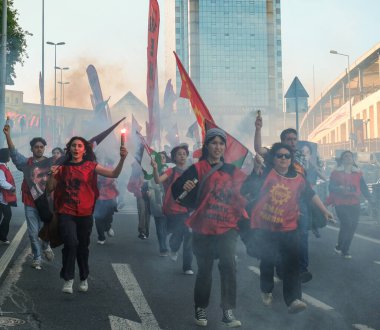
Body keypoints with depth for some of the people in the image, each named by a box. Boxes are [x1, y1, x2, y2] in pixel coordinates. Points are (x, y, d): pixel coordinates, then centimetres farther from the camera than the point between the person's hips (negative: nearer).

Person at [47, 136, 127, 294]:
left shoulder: (90, 166, 0)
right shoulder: (63, 167, 2)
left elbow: (114, 174, -8)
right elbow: (50, 189, 5)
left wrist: (122, 159, -24)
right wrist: (52, 175, -13)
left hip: (85, 214, 1)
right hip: (66, 213, -1)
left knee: (83, 247, 12)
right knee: (71, 243, -20)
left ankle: (84, 278, 33)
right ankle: (68, 279, -7)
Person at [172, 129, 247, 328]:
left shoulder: (231, 170, 8)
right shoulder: (198, 169, -4)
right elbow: (176, 190, -8)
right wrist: (185, 188, -30)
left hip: (227, 227, 2)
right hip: (203, 228, -2)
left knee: (228, 265, -16)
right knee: (204, 270, 7)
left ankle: (228, 312, -11)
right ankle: (200, 309, 25)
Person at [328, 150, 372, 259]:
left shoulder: (358, 173, 12)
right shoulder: (336, 172, 1)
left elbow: (363, 187, 9)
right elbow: (331, 187, -6)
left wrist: (370, 198, -4)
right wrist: (339, 188, -27)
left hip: (354, 204, 4)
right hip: (341, 203, -4)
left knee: (353, 226, 1)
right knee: (346, 224, -16)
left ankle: (345, 250, 15)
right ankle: (339, 246, 6)